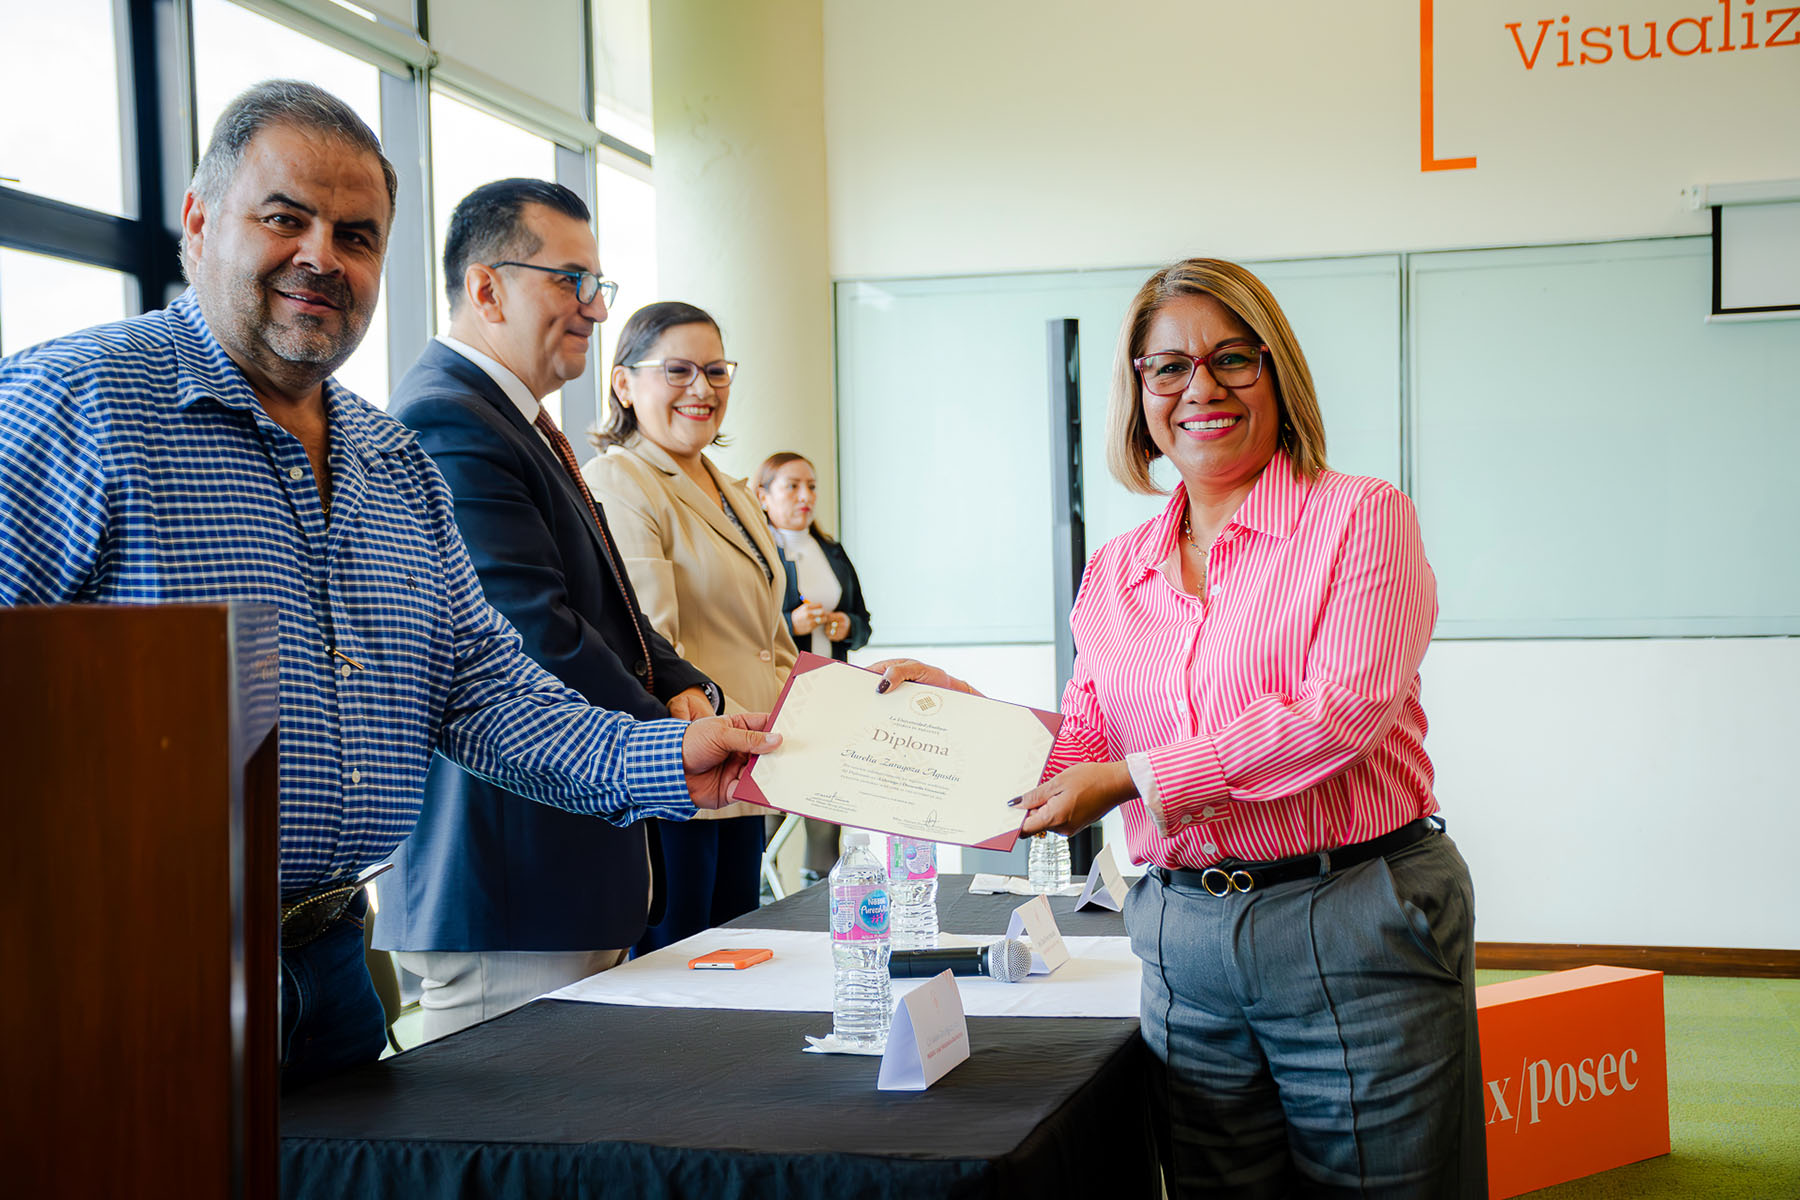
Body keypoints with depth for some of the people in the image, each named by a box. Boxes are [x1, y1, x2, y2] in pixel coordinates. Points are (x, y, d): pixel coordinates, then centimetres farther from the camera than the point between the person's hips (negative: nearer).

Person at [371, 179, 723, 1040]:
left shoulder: (514, 423, 18)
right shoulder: (445, 425, -17)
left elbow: (604, 607, 21)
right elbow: (536, 638, -23)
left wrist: (683, 687, 2)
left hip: (582, 869, 11)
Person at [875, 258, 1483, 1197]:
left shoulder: (1360, 518, -3)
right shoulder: (1114, 573, 12)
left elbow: (1344, 709, -16)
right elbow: (1086, 745, 12)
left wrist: (1136, 778, -18)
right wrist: (962, 709, -2)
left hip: (1354, 926, -4)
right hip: (1183, 938, 5)